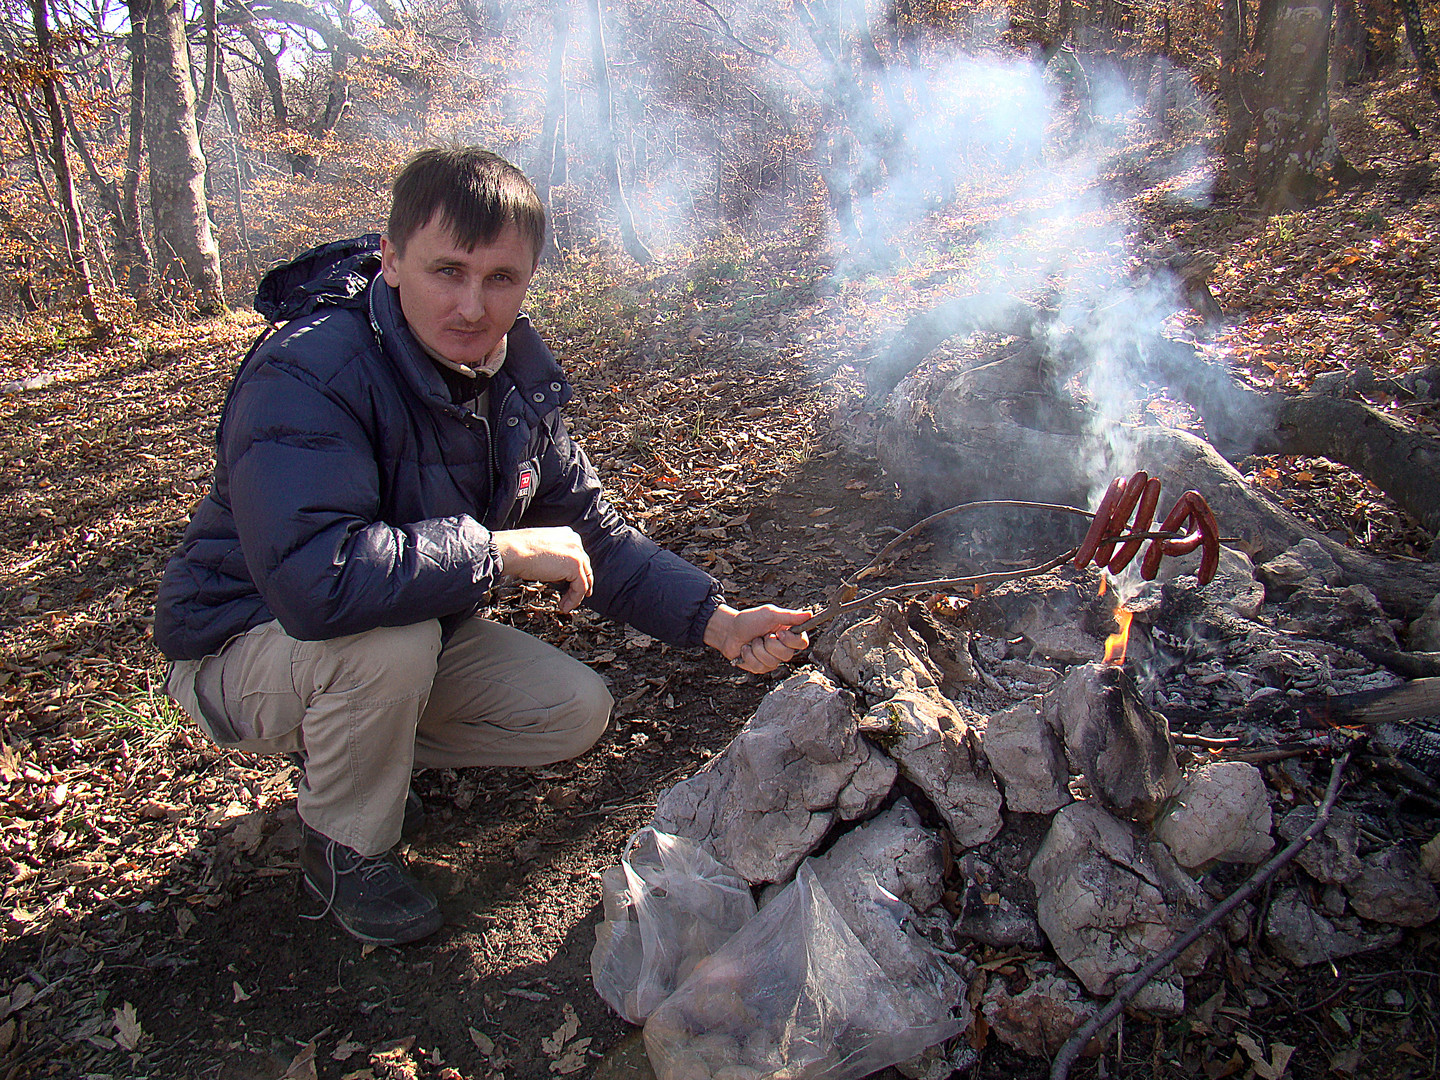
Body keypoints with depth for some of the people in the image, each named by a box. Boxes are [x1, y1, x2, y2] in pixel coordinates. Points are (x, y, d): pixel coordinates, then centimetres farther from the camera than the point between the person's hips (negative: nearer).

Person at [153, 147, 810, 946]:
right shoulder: (303, 376, -32)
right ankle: (343, 846, -5)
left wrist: (717, 621, -15)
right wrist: (503, 550, -35)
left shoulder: (514, 372, -7)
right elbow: (314, 580, -47)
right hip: (244, 646, -6)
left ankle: (343, 750, 14)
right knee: (390, 637, -37)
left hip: (417, 629, 6)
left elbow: (590, 534, -2)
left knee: (577, 713, -4)